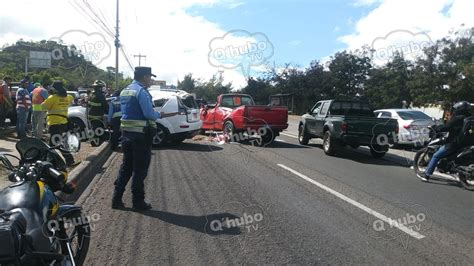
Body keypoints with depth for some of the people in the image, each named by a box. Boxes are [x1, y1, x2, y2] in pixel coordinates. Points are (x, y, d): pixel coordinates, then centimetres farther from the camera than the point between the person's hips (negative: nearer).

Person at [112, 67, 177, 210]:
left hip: (126, 132, 8)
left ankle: (117, 199, 18)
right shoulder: (141, 91, -14)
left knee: (126, 166, 16)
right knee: (140, 169, 2)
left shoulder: (125, 91, 14)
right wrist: (159, 115, -1)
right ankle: (138, 202, 11)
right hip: (140, 135, -8)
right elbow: (149, 114, -22)